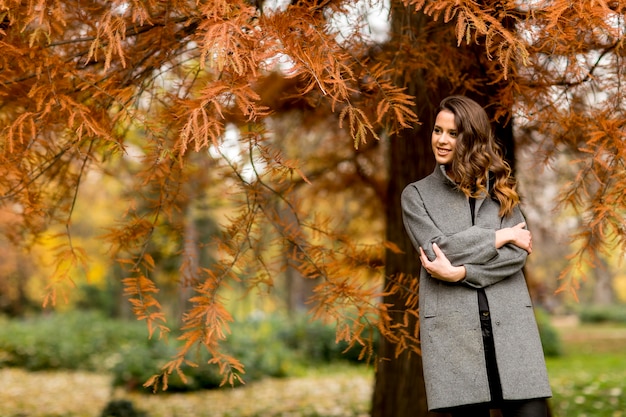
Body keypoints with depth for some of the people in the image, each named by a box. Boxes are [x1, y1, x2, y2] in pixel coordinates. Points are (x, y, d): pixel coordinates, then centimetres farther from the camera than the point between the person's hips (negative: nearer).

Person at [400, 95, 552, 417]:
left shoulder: (500, 189, 15)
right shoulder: (416, 194, 11)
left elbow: (518, 255, 1)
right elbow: (437, 250, -5)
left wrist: (460, 272, -11)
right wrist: (502, 236, -2)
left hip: (508, 321, 1)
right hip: (452, 327, -1)